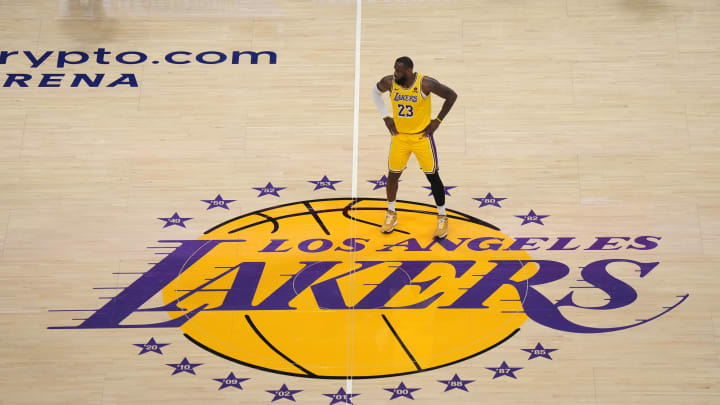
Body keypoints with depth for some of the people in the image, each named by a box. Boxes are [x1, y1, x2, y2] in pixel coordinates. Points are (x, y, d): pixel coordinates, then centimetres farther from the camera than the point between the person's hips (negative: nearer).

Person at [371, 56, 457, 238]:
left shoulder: (425, 84, -22)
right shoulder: (389, 82, -13)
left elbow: (452, 95, -10)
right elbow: (376, 92, 10)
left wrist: (437, 121, -9)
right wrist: (386, 117, 4)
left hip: (422, 135, -3)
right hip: (399, 136, 3)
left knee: (432, 176, 2)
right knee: (393, 175, 7)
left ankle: (442, 218, 17)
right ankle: (391, 214, 29)